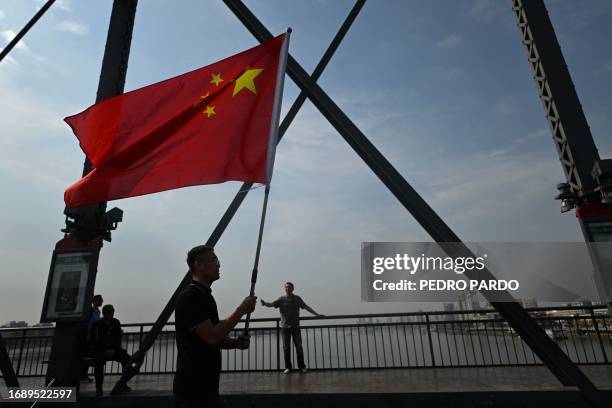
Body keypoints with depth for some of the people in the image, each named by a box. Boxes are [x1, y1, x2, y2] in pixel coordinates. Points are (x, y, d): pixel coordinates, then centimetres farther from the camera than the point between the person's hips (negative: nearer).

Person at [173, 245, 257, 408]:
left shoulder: (206, 296, 12)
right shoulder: (189, 297, -18)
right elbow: (211, 337, -25)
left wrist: (236, 342, -2)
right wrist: (242, 310, -19)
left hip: (207, 383, 9)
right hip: (192, 387, -9)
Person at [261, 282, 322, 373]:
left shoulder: (297, 298, 6)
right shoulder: (281, 299, 2)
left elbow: (307, 307, 9)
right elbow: (271, 304, -11)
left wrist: (317, 314, 6)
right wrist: (264, 303, -32)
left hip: (295, 326, 0)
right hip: (284, 326, 0)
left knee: (298, 346, 1)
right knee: (286, 347, 1)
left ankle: (302, 366, 11)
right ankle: (288, 367, 10)